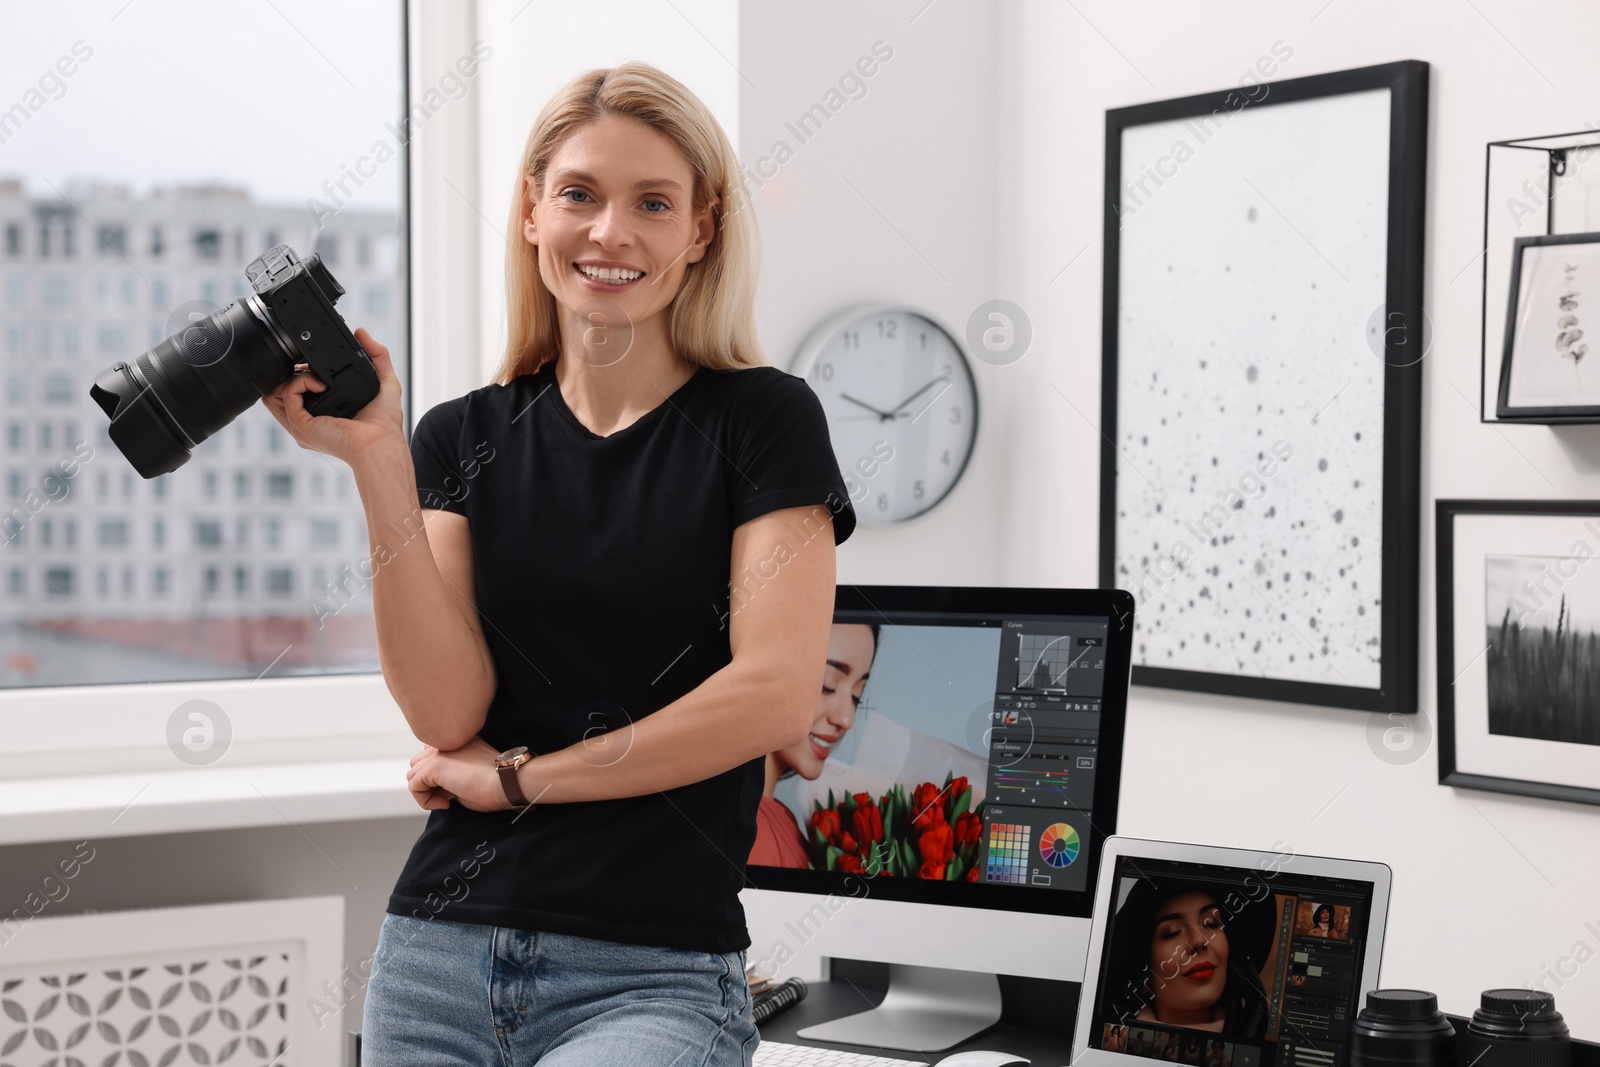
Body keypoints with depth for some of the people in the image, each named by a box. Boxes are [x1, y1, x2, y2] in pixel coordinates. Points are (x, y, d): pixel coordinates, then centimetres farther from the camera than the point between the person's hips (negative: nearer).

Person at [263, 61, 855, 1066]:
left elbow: (775, 695, -11)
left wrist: (514, 776, -5)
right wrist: (376, 462, -10)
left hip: (656, 972, -4)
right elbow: (447, 709, -2)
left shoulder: (762, 417, 0)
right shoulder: (464, 437, 9)